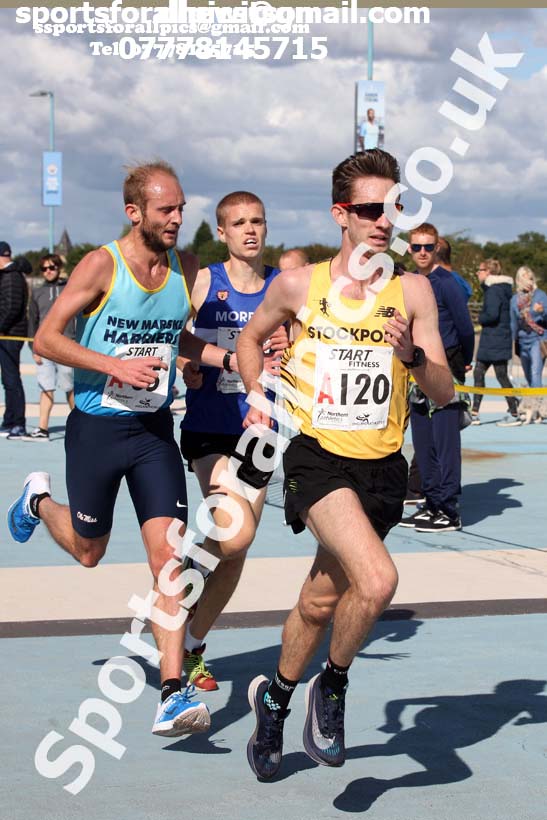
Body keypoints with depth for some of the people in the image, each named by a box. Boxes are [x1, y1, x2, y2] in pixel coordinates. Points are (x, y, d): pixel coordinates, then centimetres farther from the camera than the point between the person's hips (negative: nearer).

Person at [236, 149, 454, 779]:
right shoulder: (297, 285, -1)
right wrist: (260, 398, 7)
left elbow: (444, 393, -1)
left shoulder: (413, 291, 0)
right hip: (318, 458, -3)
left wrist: (411, 355, -19)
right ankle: (331, 686, 1)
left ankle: (275, 698, 40)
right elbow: (252, 337, 19)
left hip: (382, 467, 3)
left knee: (320, 604, 14)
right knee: (377, 580, -25)